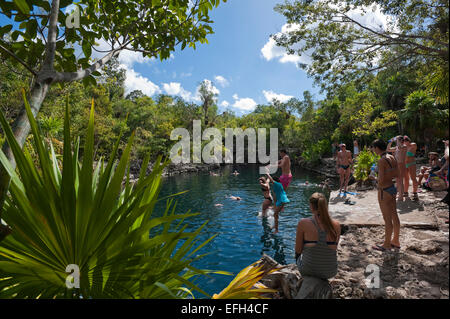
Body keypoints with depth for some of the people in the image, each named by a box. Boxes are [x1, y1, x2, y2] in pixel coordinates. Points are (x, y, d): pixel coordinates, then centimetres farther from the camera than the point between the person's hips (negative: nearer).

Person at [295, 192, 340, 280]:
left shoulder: (303, 223, -17)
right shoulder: (336, 225, -9)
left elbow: (298, 250, -6)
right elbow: (334, 248, 7)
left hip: (308, 271, -2)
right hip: (330, 273, 3)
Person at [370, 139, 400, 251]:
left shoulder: (382, 161, -21)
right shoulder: (392, 157, 5)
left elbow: (381, 179, -23)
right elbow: (397, 174, 12)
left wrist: (375, 178, -3)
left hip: (384, 191, -9)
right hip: (392, 188, 9)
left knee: (387, 219, 2)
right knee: (394, 216, 18)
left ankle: (387, 244, 16)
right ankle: (396, 241, 33)